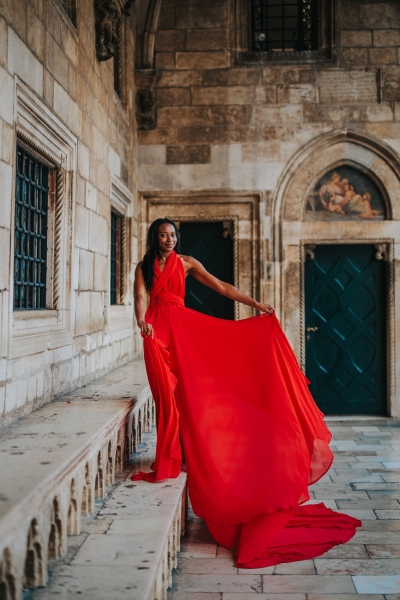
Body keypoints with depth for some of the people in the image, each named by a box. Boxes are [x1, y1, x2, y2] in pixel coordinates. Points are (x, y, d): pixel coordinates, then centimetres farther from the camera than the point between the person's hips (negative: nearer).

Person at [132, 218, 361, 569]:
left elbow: (221, 287, 6)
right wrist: (142, 322, -23)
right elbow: (140, 297, -1)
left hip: (183, 327, 0)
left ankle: (186, 456, 6)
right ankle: (168, 461, 6)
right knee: (166, 394, -2)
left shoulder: (186, 262, 10)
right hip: (157, 329, 0)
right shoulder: (144, 267, 11)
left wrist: (255, 304, 0)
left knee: (188, 390, -5)